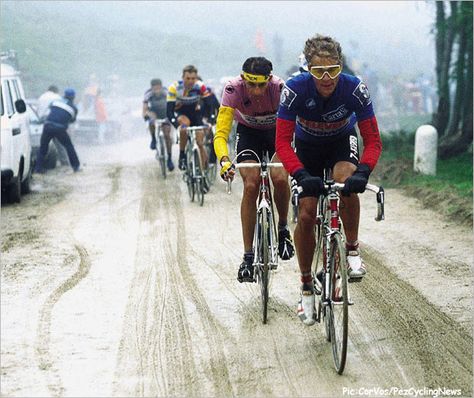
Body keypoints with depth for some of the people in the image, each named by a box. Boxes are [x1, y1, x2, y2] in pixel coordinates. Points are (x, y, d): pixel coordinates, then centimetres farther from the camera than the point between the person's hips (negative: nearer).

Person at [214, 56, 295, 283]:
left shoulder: (280, 89, -33)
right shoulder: (233, 89, -32)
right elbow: (221, 133, -36)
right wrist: (224, 161, -54)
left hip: (277, 131, 0)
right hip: (249, 132, 1)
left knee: (279, 177, -27)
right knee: (251, 185, -18)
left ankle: (283, 229, 3)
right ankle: (248, 257, -12)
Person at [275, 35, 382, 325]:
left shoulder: (354, 89, -32)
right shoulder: (295, 89, -33)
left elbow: (373, 140, -28)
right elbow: (283, 141, -32)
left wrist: (363, 172, -46)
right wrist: (302, 175, -48)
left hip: (342, 141, 0)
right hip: (307, 145, 0)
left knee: (347, 181, -34)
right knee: (306, 216, -8)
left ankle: (352, 250, -15)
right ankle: (307, 286, 8)